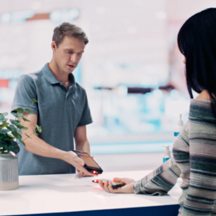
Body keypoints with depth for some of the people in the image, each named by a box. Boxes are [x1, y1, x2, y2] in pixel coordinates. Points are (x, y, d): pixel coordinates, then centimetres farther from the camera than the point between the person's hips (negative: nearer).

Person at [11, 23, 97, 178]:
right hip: (32, 176, -5)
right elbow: (28, 139, -11)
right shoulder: (30, 83, -3)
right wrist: (64, 155, -26)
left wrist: (85, 164, -5)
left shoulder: (80, 93, 14)